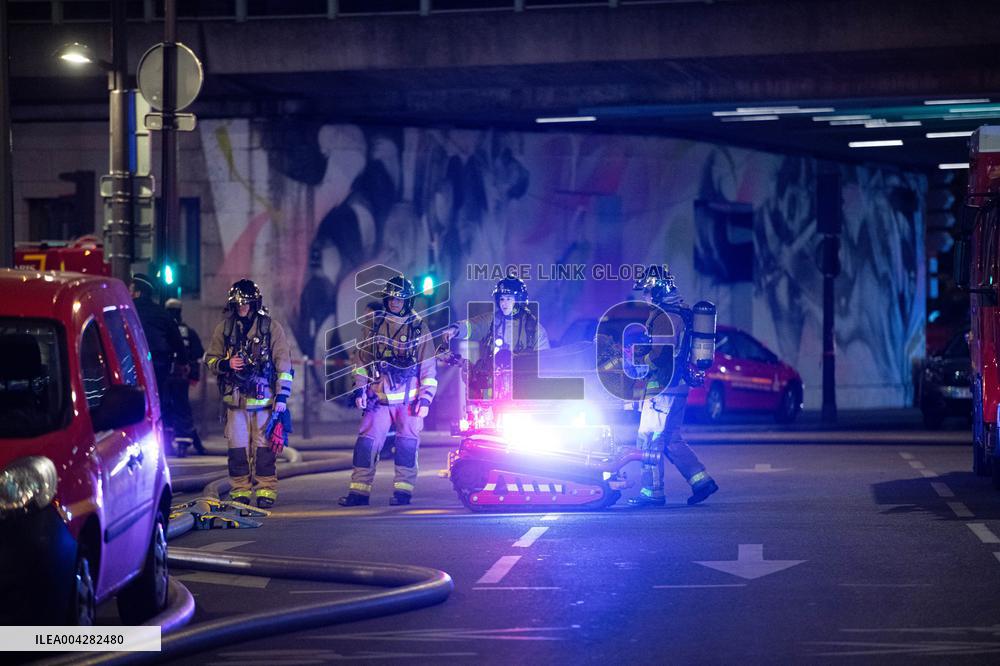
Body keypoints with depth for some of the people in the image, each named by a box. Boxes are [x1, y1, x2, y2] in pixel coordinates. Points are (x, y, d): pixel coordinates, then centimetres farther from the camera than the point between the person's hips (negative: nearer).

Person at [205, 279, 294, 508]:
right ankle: (240, 491, 8)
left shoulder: (271, 328, 2)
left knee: (264, 447, -3)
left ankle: (266, 490, 2)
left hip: (264, 398, -2)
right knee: (237, 447, 1)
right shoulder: (223, 329, 9)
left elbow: (284, 363, 1)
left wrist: (282, 395, -5)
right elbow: (210, 359, 16)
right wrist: (225, 364, -7)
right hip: (235, 398, 2)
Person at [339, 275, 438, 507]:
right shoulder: (374, 324, 9)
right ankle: (359, 490, -1)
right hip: (379, 396, 2)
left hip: (409, 398, -2)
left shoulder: (419, 328, 1)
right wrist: (360, 388, 8)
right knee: (366, 442, -3)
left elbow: (428, 366, 1)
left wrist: (426, 397, -6)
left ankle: (403, 490, 3)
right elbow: (363, 358, 15)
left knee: (407, 444, -3)